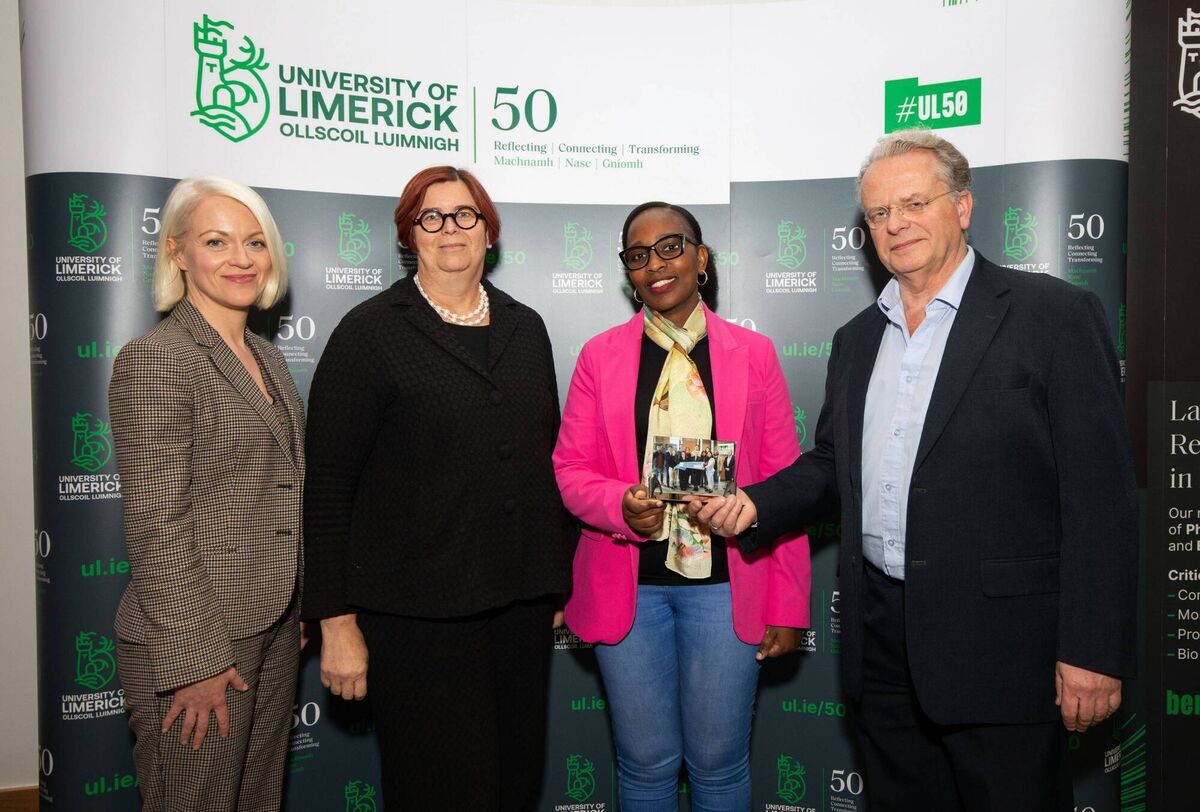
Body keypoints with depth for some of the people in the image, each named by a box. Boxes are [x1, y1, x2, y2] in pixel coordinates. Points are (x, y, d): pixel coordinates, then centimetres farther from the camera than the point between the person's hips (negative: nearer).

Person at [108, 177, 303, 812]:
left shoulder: (267, 357, 10)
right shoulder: (153, 361, -14)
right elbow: (156, 524, -18)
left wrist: (296, 610, 14)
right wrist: (195, 659, -17)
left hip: (274, 628, 7)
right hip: (193, 645, -7)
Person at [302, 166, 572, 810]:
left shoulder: (525, 328, 10)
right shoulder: (369, 332, -4)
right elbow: (327, 487, -7)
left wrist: (556, 581, 13)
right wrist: (337, 622, -10)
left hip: (521, 603, 5)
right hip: (418, 612, -4)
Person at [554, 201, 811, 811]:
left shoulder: (753, 353, 2)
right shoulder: (600, 356, 3)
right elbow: (570, 468, 3)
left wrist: (787, 606, -1)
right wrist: (620, 506, -19)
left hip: (726, 583, 0)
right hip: (629, 584, 1)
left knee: (719, 762, 11)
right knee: (646, 763, 12)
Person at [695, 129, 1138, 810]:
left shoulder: (1054, 314, -8)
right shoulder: (857, 338, 12)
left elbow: (1100, 493, -11)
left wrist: (1093, 651, -14)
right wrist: (756, 503, 0)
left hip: (999, 642, -5)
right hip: (881, 639, 6)